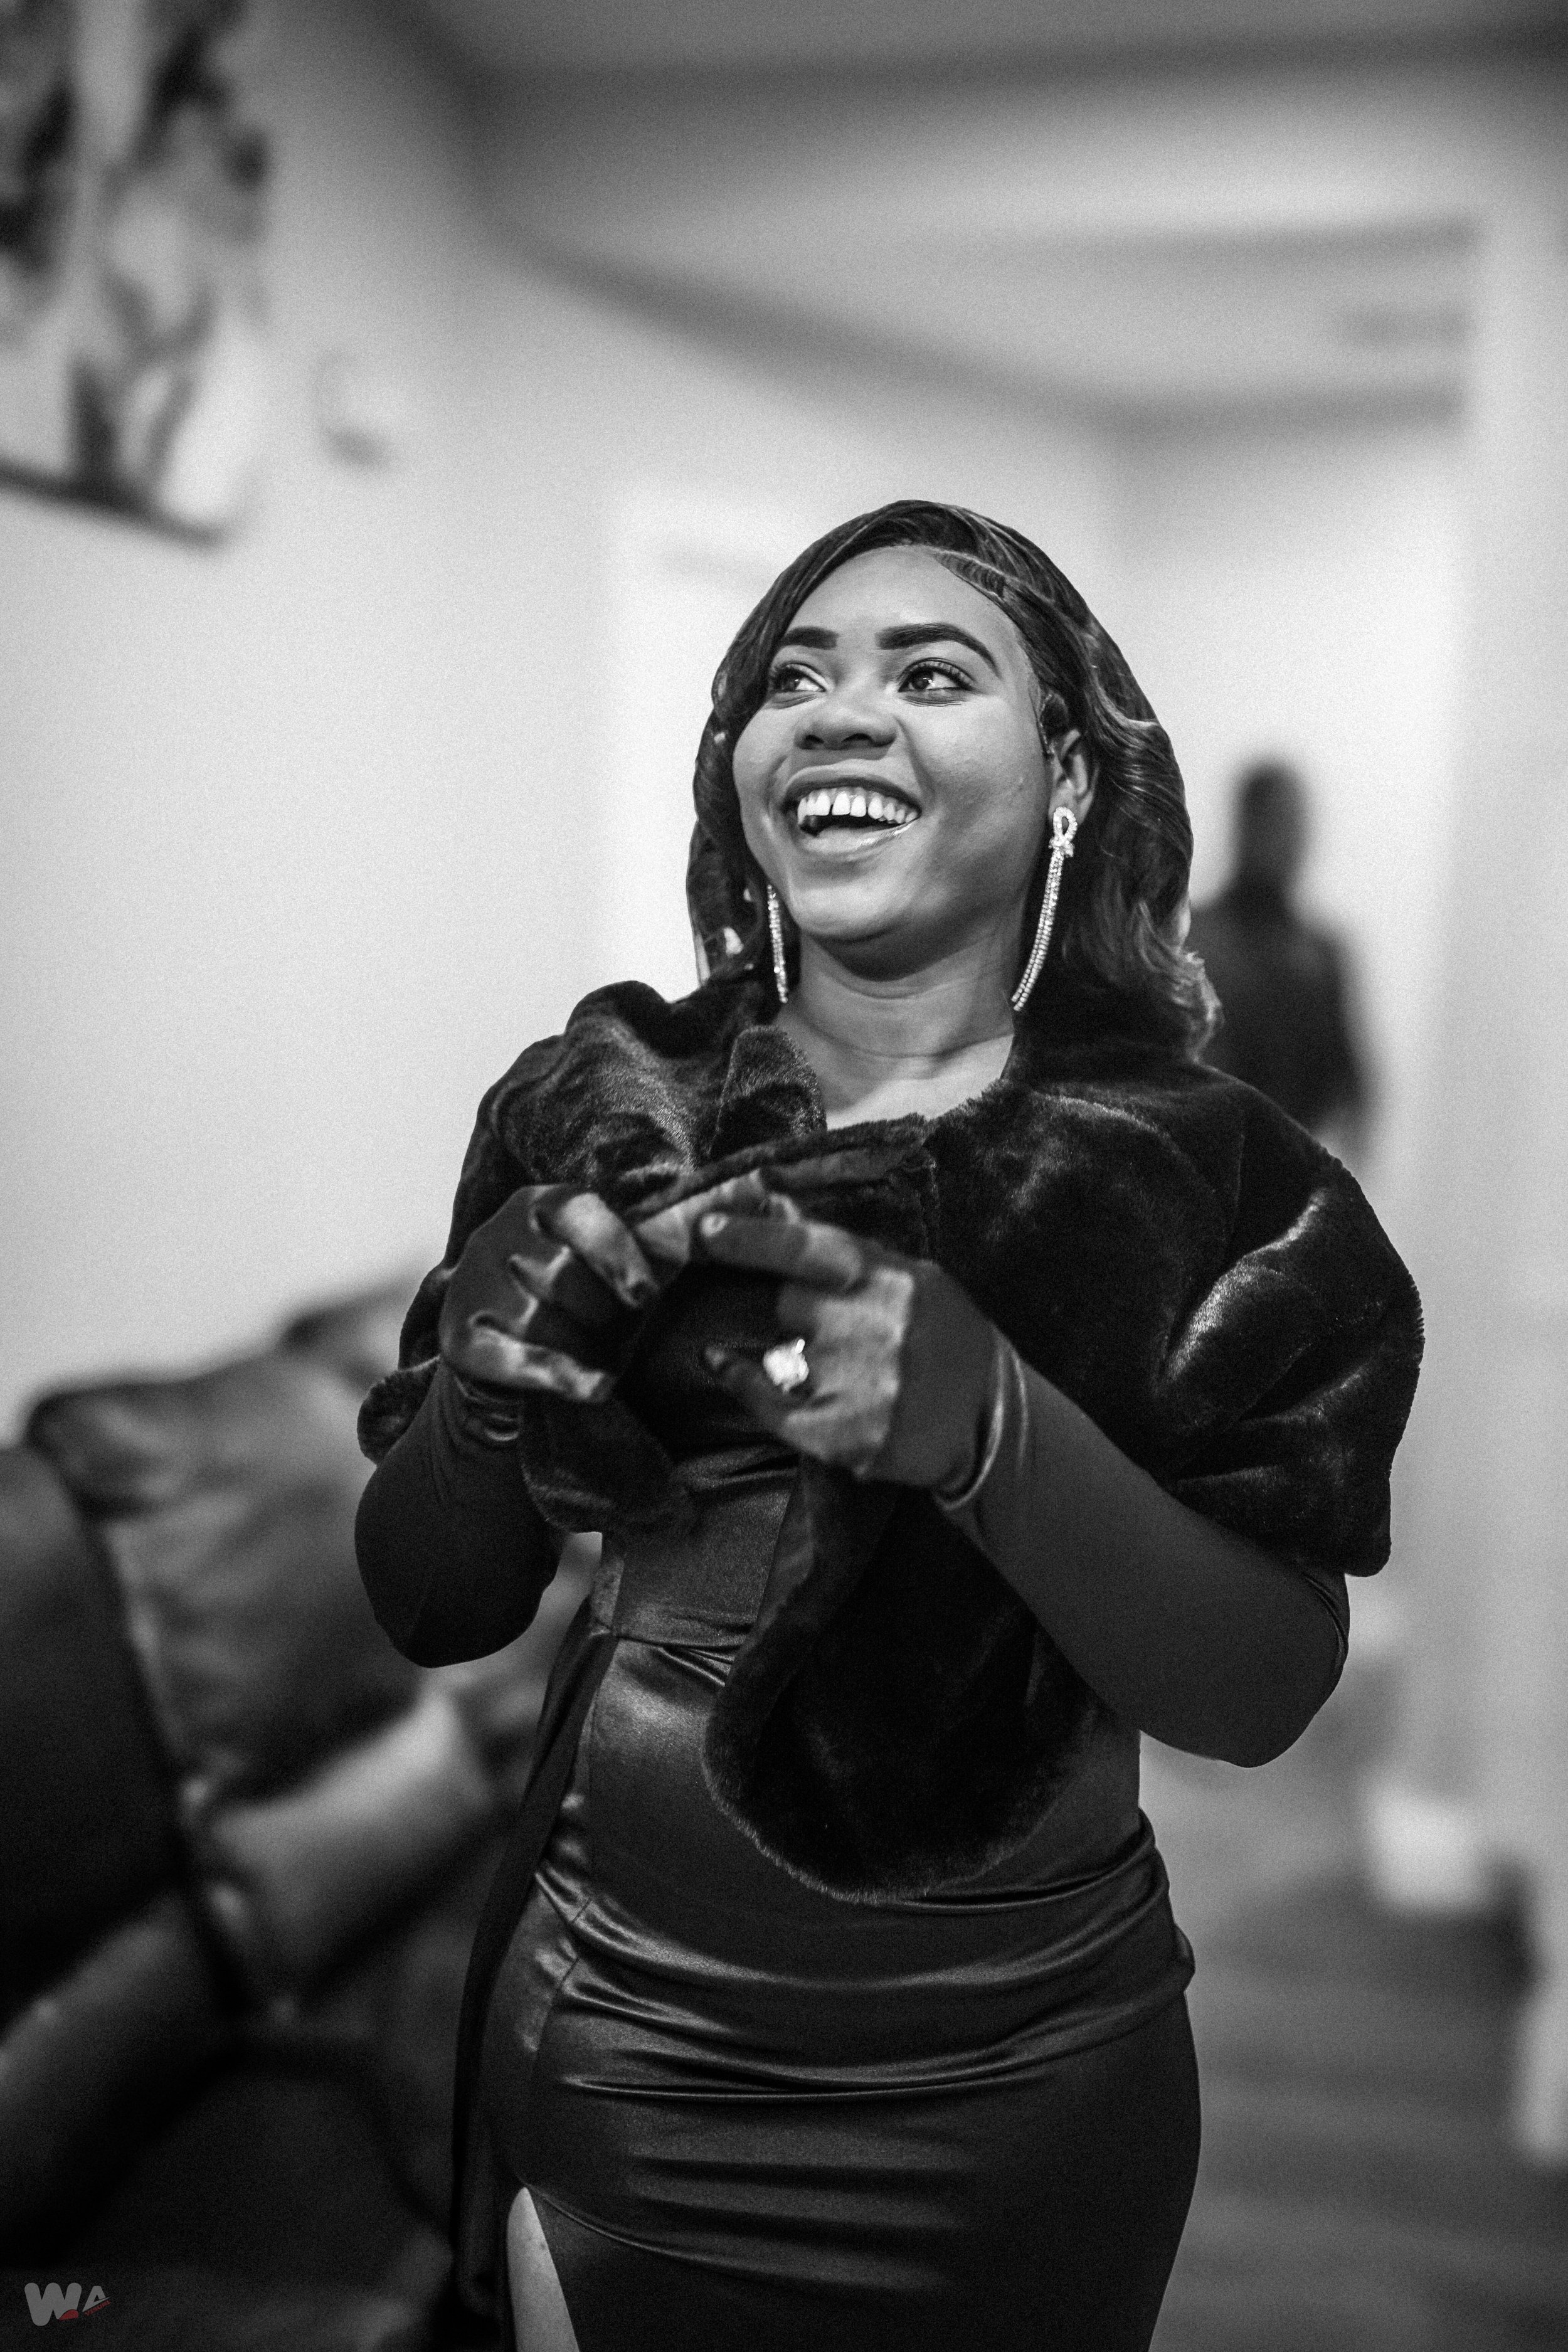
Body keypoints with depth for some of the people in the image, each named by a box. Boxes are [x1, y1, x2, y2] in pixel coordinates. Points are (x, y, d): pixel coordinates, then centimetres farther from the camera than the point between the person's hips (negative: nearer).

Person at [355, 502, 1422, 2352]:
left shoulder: (1199, 1173, -11)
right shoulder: (604, 1109, -6)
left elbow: (1264, 1696, -15)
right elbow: (425, 1606, 0)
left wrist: (986, 1428, -31)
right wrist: (483, 1397, -20)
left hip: (1016, 2105, -1)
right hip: (612, 2048, 2)